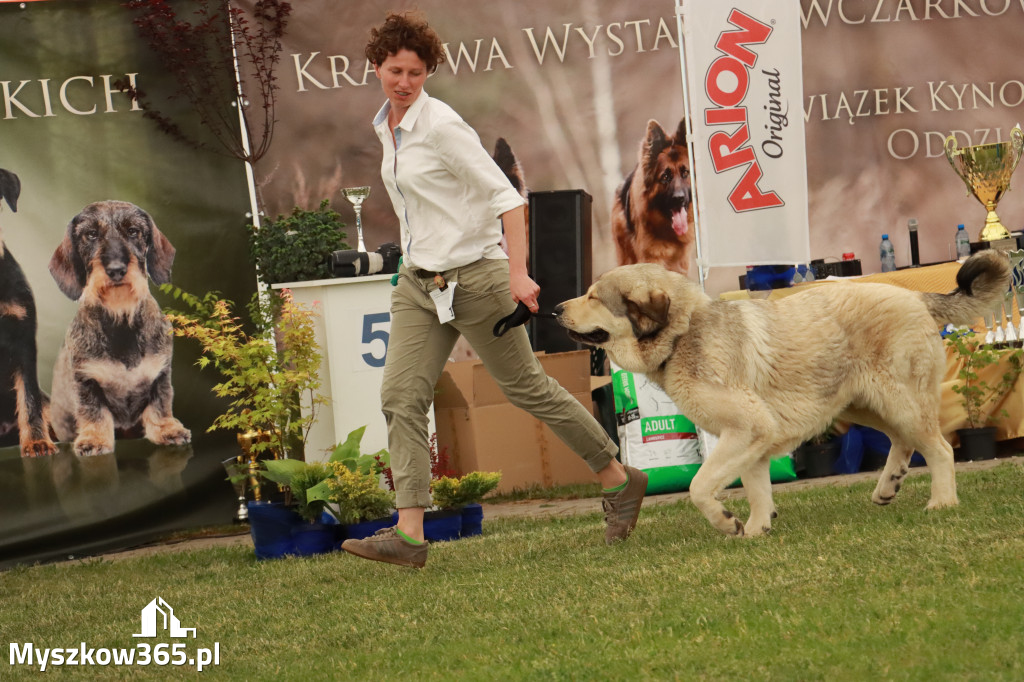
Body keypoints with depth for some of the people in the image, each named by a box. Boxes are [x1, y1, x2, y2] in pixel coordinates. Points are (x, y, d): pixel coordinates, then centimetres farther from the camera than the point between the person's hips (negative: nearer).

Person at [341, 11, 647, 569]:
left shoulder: (441, 126, -16)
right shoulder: (387, 127, 8)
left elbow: (504, 196, -19)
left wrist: (517, 273, -26)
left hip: (473, 277, -7)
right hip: (418, 282, 8)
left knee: (527, 388, 3)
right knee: (401, 397, -6)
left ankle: (618, 481, 21)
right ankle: (409, 535, -11)